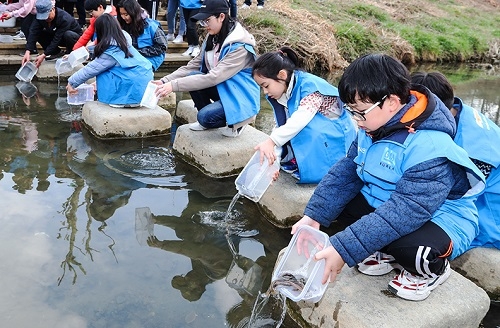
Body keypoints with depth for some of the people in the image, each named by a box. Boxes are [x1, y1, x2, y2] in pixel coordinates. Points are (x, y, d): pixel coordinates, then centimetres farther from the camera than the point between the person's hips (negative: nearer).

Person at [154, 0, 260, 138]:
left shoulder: (240, 47, -24)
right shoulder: (212, 38, 2)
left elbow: (213, 78, -31)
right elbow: (192, 66, -2)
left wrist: (174, 85, -33)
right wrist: (165, 81, -16)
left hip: (241, 97, -8)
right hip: (223, 89, 8)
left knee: (205, 116, -29)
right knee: (193, 76, -15)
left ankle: (238, 120, 1)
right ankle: (207, 120, 5)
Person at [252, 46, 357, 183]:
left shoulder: (309, 85, -21)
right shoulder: (279, 96, 2)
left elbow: (301, 119, -34)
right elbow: (281, 127, -2)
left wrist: (271, 141, -43)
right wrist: (272, 156, -14)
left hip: (333, 144, -7)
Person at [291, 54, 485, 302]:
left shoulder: (431, 148, -32)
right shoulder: (373, 126, -6)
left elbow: (404, 213, -37)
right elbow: (345, 172, -4)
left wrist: (344, 250, -39)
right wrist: (314, 216, -15)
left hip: (440, 219, -7)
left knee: (411, 246, -39)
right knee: (335, 198, -7)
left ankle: (431, 270, -1)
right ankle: (386, 251, 6)